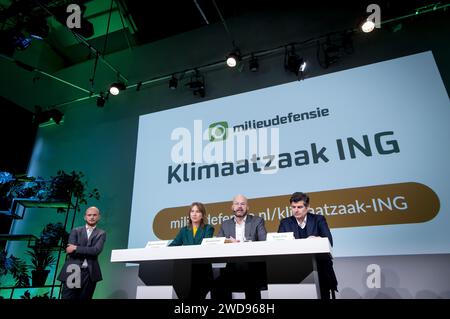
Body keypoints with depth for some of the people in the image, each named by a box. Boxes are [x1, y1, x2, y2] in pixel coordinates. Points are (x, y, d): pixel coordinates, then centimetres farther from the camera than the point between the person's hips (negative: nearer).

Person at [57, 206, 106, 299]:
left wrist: (76, 248, -12)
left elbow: (96, 250, -10)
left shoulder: (101, 233, 6)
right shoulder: (75, 231, 9)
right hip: (73, 271, 0)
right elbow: (70, 250, -3)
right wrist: (89, 252, -9)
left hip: (90, 273, 0)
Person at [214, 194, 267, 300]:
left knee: (251, 286, -31)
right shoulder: (225, 224, 16)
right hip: (233, 267, 3)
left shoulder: (257, 221, 7)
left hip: (253, 267, -2)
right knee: (219, 284, -24)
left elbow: (264, 242, -6)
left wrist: (240, 244, -20)